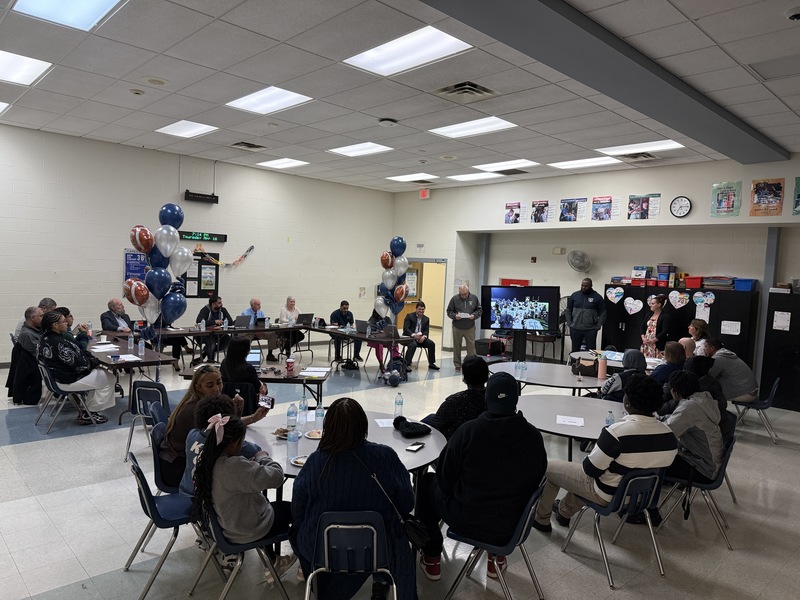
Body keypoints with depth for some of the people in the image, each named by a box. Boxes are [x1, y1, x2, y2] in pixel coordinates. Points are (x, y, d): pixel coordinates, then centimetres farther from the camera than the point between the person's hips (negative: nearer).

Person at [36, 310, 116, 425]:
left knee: (98, 372, 22)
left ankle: (88, 410, 22)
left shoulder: (46, 338, 3)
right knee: (109, 379, 0)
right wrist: (96, 362, -10)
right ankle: (88, 414, 11)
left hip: (58, 375, 11)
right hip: (69, 380, -11)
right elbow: (79, 364, -25)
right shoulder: (58, 343, -29)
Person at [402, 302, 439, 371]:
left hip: (421, 338, 5)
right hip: (409, 337, -5)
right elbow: (405, 328, -11)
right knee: (413, 344, -35)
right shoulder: (409, 316, -1)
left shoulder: (426, 319, 14)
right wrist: (413, 335, -27)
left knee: (432, 343, -16)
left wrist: (424, 336, -18)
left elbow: (427, 330, 6)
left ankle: (431, 363, -3)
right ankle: (407, 364, -31)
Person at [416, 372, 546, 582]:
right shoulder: (534, 436, -12)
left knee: (428, 481, 22)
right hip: (512, 527, 3)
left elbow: (445, 476, -8)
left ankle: (432, 559, 28)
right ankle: (497, 557, 36)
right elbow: (537, 478, 3)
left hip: (466, 522, -3)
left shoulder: (468, 430, -20)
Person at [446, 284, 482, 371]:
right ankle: (457, 365, 20)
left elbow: (479, 310, 8)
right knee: (457, 347, 9)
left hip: (470, 328, 0)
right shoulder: (454, 299, -2)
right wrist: (454, 316, -16)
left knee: (471, 346, -2)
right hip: (457, 328, 0)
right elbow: (449, 311, 4)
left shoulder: (474, 298, 2)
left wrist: (474, 315, -11)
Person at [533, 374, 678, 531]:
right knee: (578, 467, 31)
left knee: (550, 468, 14)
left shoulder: (617, 431, -33)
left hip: (609, 495, -7)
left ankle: (541, 519, 33)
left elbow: (591, 470, -22)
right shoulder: (670, 435, -14)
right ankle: (564, 512, 45)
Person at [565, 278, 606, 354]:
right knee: (575, 351, 9)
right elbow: (568, 311, 12)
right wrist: (569, 324, 3)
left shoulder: (597, 297, -1)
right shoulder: (574, 295, 6)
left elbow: (602, 313, 1)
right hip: (575, 329, 2)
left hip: (591, 330, -2)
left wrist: (597, 327, -5)